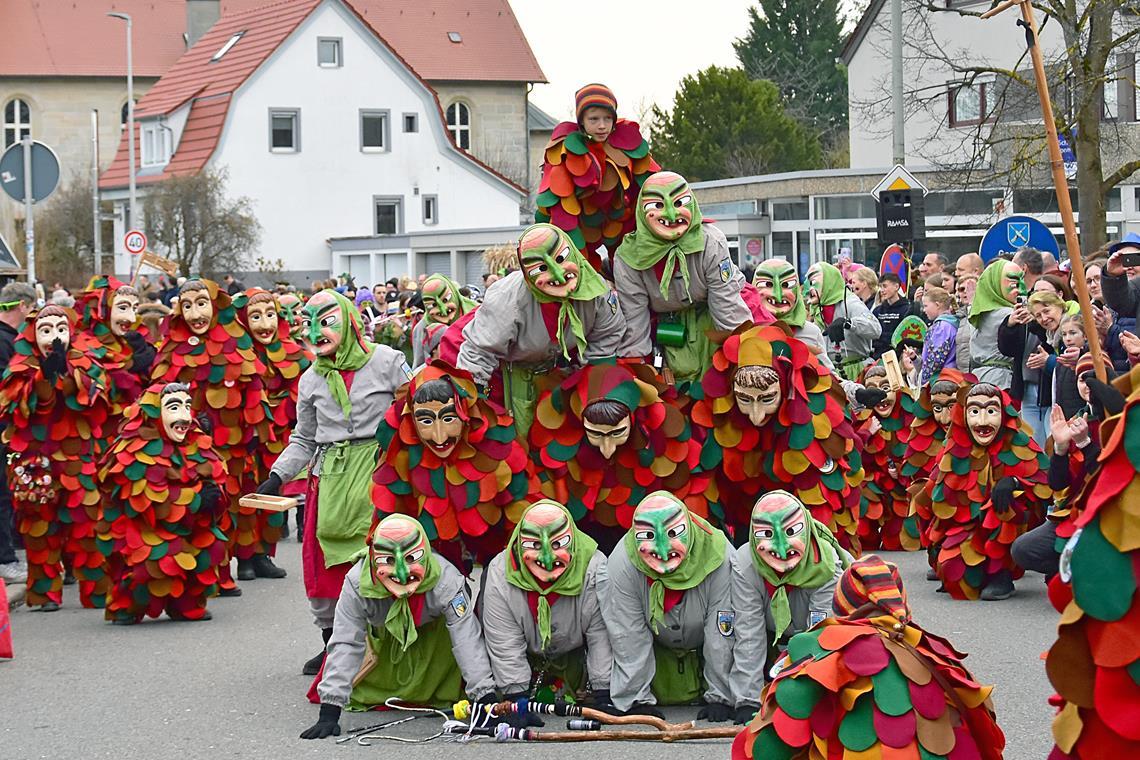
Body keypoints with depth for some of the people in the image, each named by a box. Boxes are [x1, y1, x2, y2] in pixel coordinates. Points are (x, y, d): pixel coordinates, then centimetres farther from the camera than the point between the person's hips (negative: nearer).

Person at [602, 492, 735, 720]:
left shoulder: (719, 559, -31)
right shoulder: (622, 564, -29)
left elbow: (722, 633, -25)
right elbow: (627, 634, -23)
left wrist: (720, 697, -22)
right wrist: (637, 700, -23)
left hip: (704, 647, 0)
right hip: (658, 649, 0)